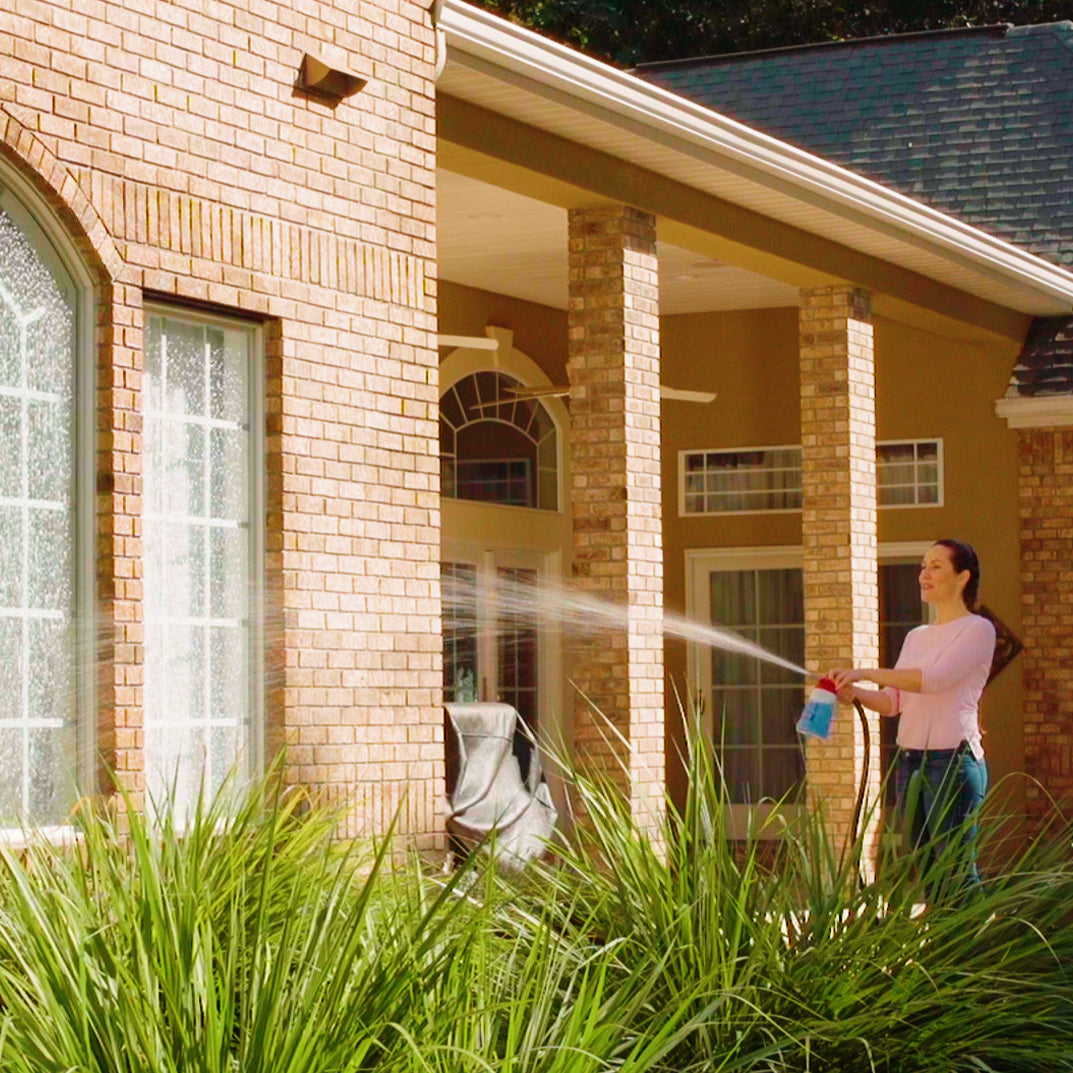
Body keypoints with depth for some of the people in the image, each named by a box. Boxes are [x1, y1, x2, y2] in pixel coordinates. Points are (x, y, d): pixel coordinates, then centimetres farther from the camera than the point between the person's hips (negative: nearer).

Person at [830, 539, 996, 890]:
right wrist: (854, 692, -3)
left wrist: (866, 673, -16)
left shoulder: (978, 629, -2)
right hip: (910, 763, 7)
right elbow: (893, 701, 17)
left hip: (954, 760, -7)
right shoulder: (916, 637, 20)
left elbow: (935, 679, -15)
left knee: (958, 873, -11)